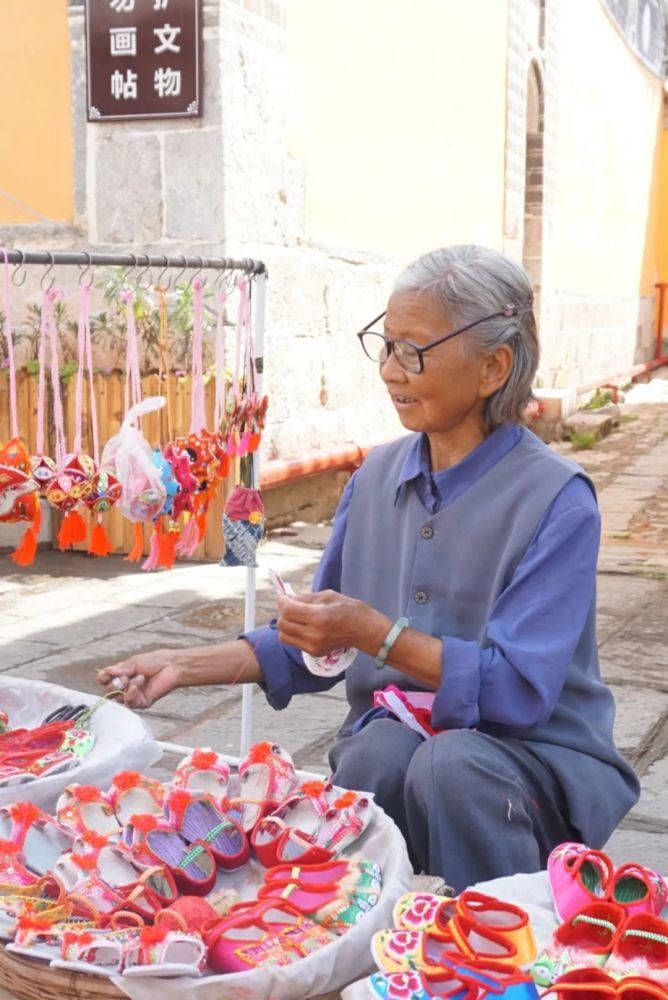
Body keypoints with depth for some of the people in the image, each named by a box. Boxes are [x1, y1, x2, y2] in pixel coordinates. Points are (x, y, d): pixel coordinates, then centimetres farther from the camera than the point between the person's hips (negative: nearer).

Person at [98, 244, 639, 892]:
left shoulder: (555, 499, -12)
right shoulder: (377, 475, 6)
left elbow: (520, 690, -19)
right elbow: (313, 645, 12)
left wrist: (374, 633, -25)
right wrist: (187, 667, 2)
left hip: (535, 760, -3)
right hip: (383, 757, 4)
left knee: (451, 763, -35)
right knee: (379, 745, -30)